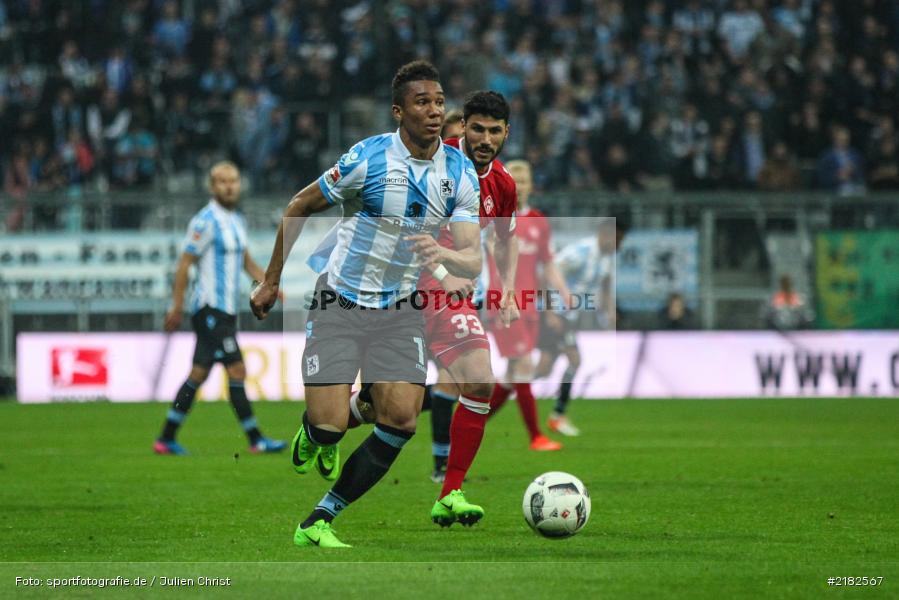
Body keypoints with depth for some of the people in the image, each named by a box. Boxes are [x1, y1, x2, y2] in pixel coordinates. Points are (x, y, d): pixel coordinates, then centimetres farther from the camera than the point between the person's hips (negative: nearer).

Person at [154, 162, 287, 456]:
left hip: (226, 310, 9)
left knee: (199, 374, 9)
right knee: (236, 370, -10)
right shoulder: (206, 221, -12)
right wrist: (177, 307, -15)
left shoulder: (237, 221, 15)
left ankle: (166, 439, 13)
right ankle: (255, 440, -8)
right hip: (210, 308, -9)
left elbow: (247, 262, 24)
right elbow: (184, 264, -13)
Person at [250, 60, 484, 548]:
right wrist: (271, 281, 3)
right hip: (339, 305, -4)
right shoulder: (368, 159, -15)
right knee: (330, 426, -14)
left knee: (402, 419, -12)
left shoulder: (460, 173, -4)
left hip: (400, 310, 4)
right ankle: (312, 432, 27)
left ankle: (319, 522, 0)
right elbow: (299, 206, -1)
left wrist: (444, 255, -33)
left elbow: (472, 260, -9)